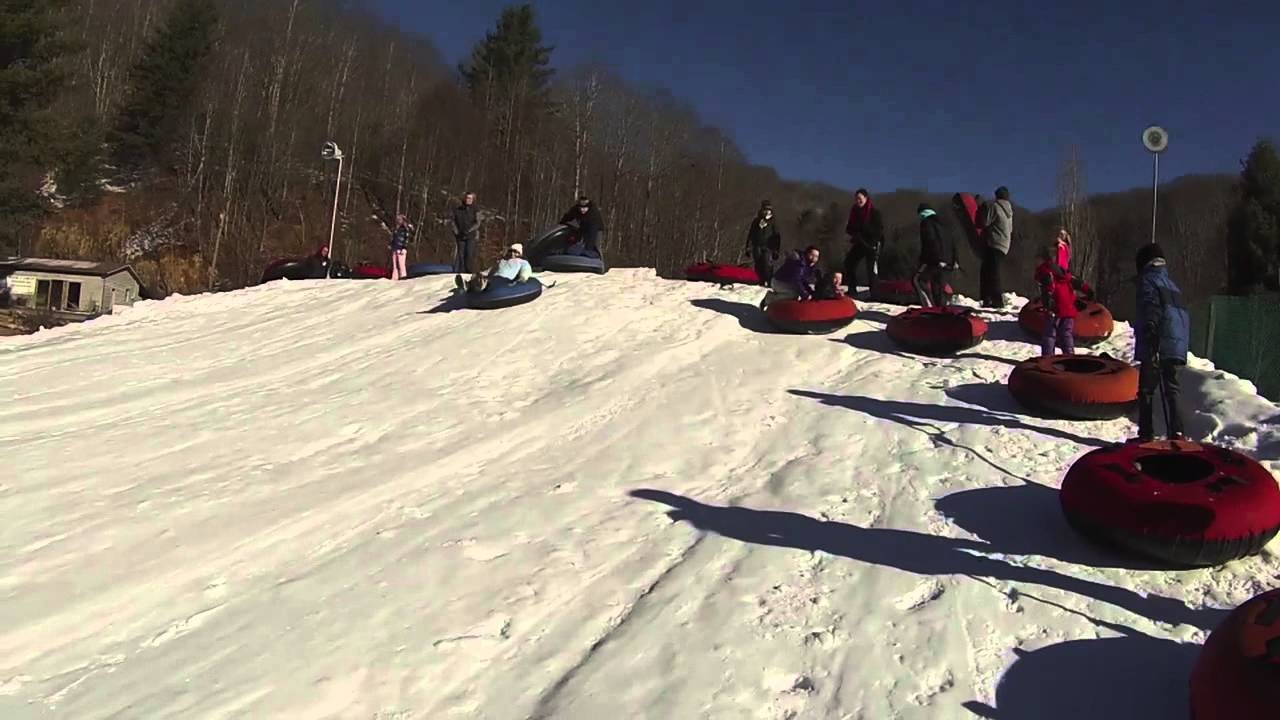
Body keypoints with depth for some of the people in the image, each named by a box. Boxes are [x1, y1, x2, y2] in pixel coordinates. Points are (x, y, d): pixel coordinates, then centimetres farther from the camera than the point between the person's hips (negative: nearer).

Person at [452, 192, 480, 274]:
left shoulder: (475, 210, 1)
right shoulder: (458, 210, 9)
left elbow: (477, 223, -4)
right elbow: (454, 222, 14)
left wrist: (469, 231, -16)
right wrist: (456, 232, 0)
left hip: (472, 236, -3)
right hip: (461, 236, 3)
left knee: (470, 254, -11)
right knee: (461, 254, 2)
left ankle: (470, 272, -8)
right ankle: (459, 272, 6)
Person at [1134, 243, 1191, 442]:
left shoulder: (1147, 280, -2)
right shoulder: (1172, 284, 23)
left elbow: (1151, 313, -16)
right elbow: (1184, 316, 24)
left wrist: (1150, 345, -23)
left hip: (1158, 347, -7)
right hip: (1177, 347, 7)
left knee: (1146, 390, -1)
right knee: (1171, 390, 8)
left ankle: (1146, 433, -1)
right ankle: (1176, 432, 1)